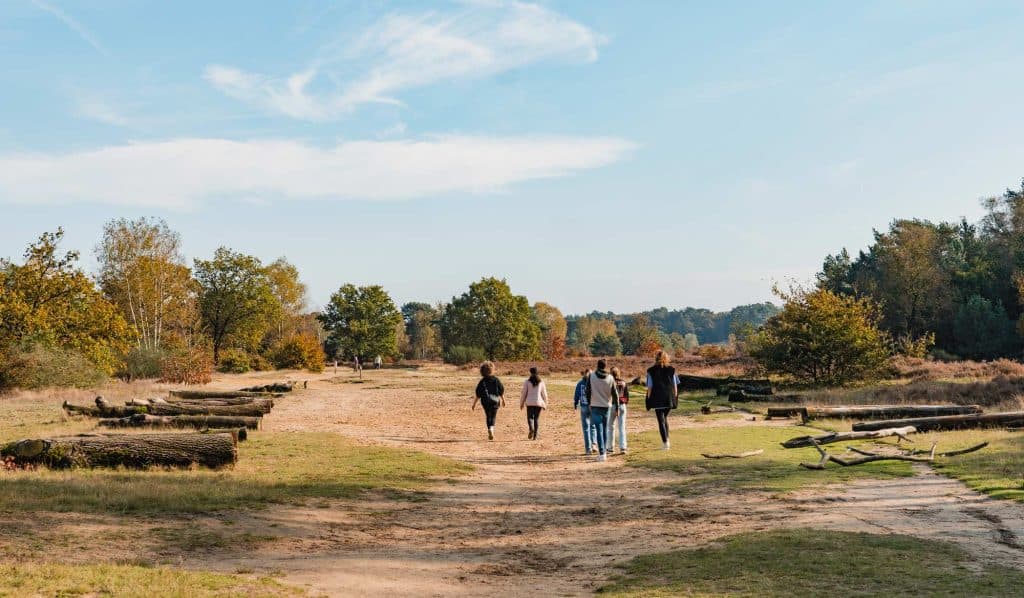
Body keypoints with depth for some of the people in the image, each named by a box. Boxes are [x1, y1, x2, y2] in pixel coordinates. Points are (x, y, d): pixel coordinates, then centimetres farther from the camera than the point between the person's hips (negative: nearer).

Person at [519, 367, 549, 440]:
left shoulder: (527, 382, -1)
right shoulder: (541, 382, 4)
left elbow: (524, 393, 0)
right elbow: (544, 394, 6)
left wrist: (521, 403, 9)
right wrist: (545, 404, 15)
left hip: (529, 403, -2)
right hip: (539, 402, 2)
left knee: (530, 417, 8)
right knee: (537, 419, 9)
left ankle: (531, 428, -23)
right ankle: (535, 435, 5)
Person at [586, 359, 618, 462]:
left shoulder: (591, 377, -5)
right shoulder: (610, 378, -2)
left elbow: (588, 392, -2)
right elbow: (614, 394, 0)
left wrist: (589, 403, 12)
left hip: (595, 407, -2)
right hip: (606, 406, 2)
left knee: (599, 430, -4)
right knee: (605, 430, 14)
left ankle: (601, 453, -12)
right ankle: (603, 452, 22)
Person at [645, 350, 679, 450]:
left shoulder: (651, 371, -3)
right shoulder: (671, 370, 2)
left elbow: (650, 386, -4)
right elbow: (675, 385, 3)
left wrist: (649, 401, 2)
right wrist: (675, 398, 12)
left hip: (657, 399, -3)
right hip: (669, 399, 3)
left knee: (661, 420, 2)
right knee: (665, 417, 21)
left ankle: (665, 442, -4)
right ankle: (667, 439, 16)